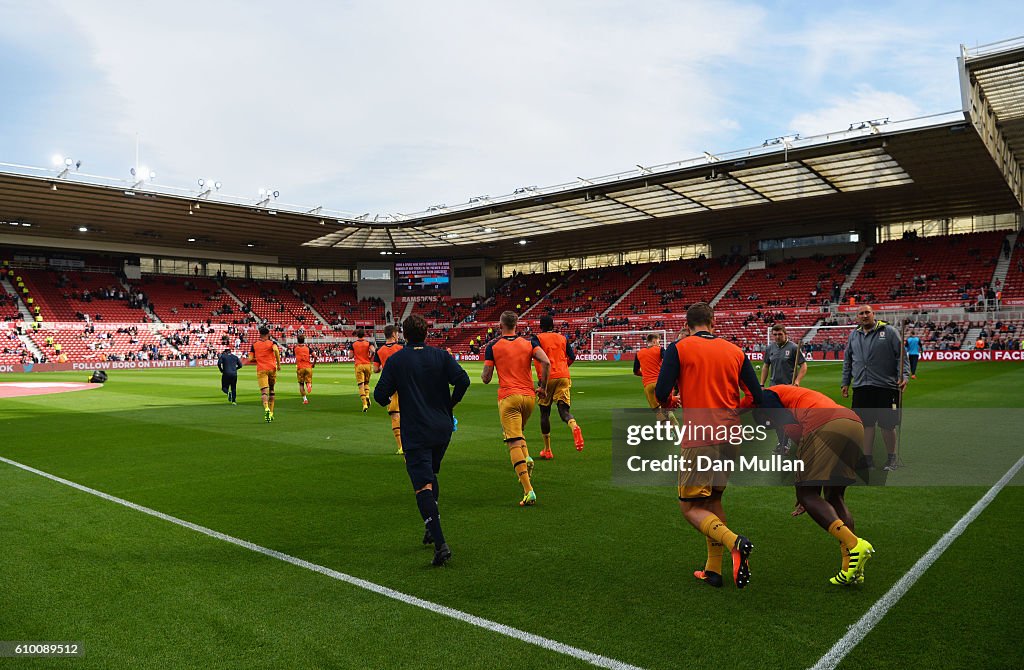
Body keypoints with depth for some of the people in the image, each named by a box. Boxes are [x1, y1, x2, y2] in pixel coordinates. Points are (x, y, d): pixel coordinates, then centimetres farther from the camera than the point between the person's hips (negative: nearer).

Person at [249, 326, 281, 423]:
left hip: (261, 370, 0)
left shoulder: (254, 345, 8)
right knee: (271, 391, 15)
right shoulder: (272, 342, 3)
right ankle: (271, 413, 18)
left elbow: (250, 359, 4)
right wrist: (278, 364, -12)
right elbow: (276, 350, -19)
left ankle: (266, 409, -37)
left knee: (264, 391, -11)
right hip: (272, 368, 0)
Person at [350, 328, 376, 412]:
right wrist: (370, 357, 1)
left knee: (361, 385, -3)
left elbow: (351, 356, 0)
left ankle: (364, 404, -12)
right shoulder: (368, 343, 1)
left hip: (358, 365, -1)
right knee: (367, 382, 22)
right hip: (368, 364, 1)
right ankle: (367, 396, -4)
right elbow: (373, 351, -17)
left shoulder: (353, 344, 2)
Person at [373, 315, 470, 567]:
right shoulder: (441, 355, 2)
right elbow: (462, 380, -10)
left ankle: (440, 544, -18)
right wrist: (450, 404, 7)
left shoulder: (395, 360, -2)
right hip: (443, 428, 4)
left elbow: (380, 395, -4)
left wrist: (387, 401, 19)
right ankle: (431, 528, 29)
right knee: (431, 474, 26)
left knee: (423, 486, -7)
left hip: (416, 433, -4)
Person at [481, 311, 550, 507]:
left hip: (508, 397, -4)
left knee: (513, 443, -7)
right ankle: (527, 458, -1)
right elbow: (546, 362, -8)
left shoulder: (493, 346, 0)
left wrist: (482, 374, 22)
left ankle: (529, 491, -16)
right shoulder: (529, 342, 6)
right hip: (529, 396, 4)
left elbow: (486, 379, 1)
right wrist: (543, 386, 2)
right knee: (518, 432, 29)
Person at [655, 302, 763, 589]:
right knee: (712, 499, 21)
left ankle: (735, 542, -21)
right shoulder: (735, 351, 9)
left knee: (690, 507, 3)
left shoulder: (678, 348, -3)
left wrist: (670, 401, 14)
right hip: (731, 436, 5)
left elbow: (661, 394, -9)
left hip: (700, 439, -5)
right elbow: (757, 397, 5)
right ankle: (713, 569, 22)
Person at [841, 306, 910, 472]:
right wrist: (845, 383, 17)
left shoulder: (889, 332, 0)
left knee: (887, 425, 3)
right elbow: (847, 361, 20)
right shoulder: (854, 336, 14)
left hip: (886, 386, -4)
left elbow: (901, 356, -2)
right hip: (861, 388, 4)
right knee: (866, 424, 6)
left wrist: (904, 376, -13)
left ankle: (892, 458, 19)